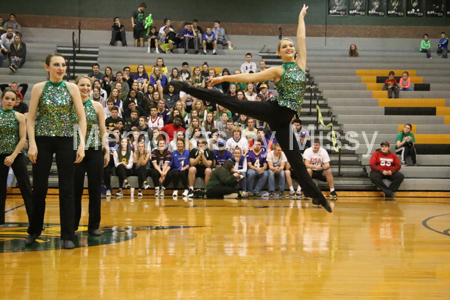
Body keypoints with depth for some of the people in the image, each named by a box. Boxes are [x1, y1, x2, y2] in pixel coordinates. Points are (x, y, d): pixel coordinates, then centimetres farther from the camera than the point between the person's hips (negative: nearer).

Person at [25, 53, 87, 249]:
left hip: (66, 141, 0)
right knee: (39, 187, 4)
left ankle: (68, 235, 4)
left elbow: (82, 117, 0)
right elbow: (31, 118, -2)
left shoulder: (72, 88, 1)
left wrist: (82, 143, -9)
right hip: (43, 140, 0)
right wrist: (32, 143, -12)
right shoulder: (39, 88, 0)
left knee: (66, 189, -1)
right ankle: (34, 230, 21)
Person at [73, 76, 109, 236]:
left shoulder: (97, 106, 5)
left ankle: (94, 225, 10)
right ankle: (72, 224, 14)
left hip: (95, 151, 1)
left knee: (95, 189, 2)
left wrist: (107, 150, -1)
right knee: (75, 189, 3)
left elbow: (103, 130, 6)